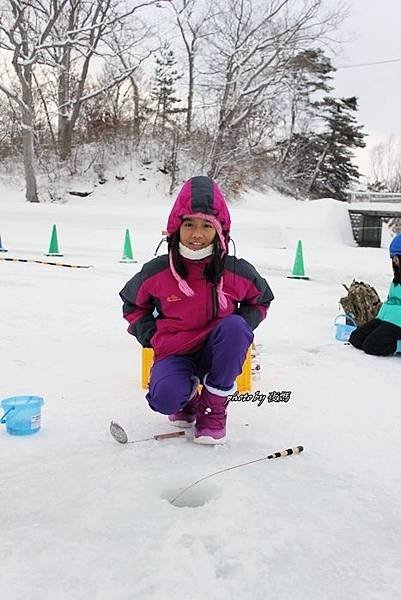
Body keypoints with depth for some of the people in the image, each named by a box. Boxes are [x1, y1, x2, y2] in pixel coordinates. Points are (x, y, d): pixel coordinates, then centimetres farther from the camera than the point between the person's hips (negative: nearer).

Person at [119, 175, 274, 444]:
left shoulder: (238, 272, -10)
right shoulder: (156, 272, -9)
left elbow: (261, 301, 11)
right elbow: (133, 305, 11)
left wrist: (240, 329, -6)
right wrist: (152, 336, -3)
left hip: (217, 356, 1)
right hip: (174, 354, -1)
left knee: (234, 327, -32)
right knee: (165, 398, -32)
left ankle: (214, 408, -12)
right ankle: (188, 394, 10)